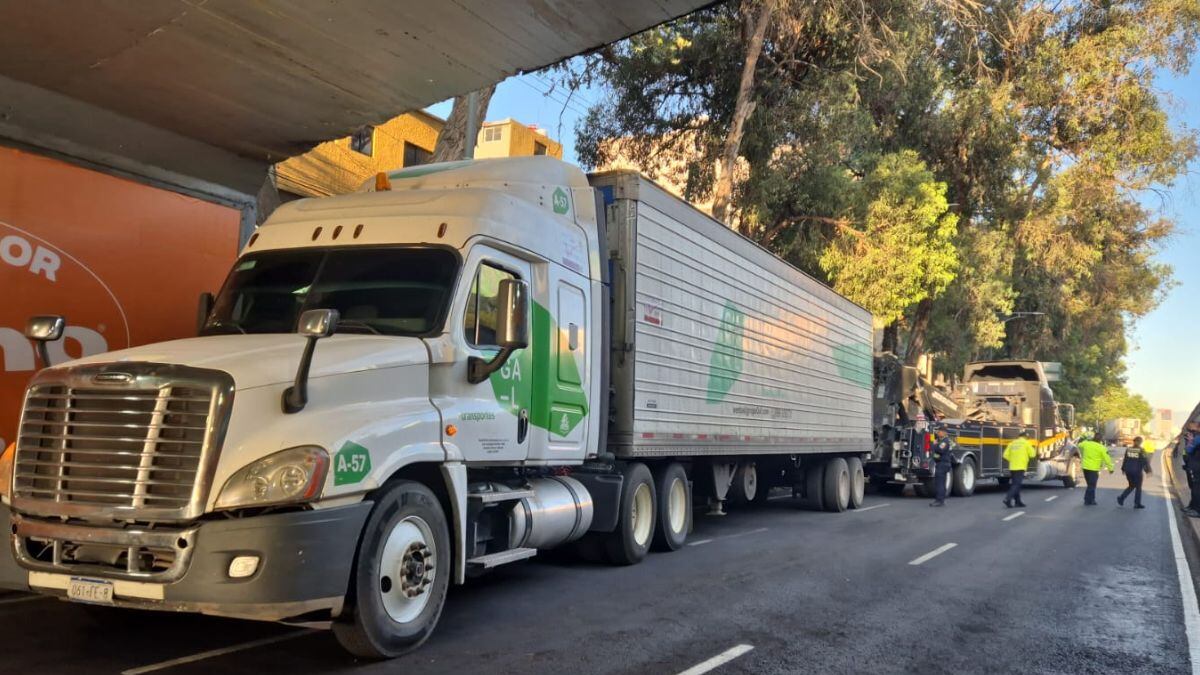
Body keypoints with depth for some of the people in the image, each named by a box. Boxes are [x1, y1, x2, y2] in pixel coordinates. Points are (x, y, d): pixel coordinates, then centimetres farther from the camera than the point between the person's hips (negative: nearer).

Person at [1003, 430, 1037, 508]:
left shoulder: (1012, 443, 10)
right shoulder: (1026, 443, -3)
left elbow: (1006, 455, 5)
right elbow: (1032, 454, 1)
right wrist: (1035, 450, 21)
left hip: (1012, 467, 6)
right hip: (1020, 468, -6)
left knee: (1015, 484, 13)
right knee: (1016, 485, -6)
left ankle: (1018, 502, 19)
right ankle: (1008, 499, -19)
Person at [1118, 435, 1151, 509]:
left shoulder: (1128, 449, 2)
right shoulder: (1141, 451, -11)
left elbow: (1125, 460, 9)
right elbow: (1146, 462, -10)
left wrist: (1123, 469, 18)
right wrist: (1148, 471, -4)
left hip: (1128, 471, 4)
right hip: (1137, 471, -4)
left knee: (1131, 486, 18)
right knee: (1138, 487, 8)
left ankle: (1121, 498, 3)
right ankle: (1137, 504, 10)